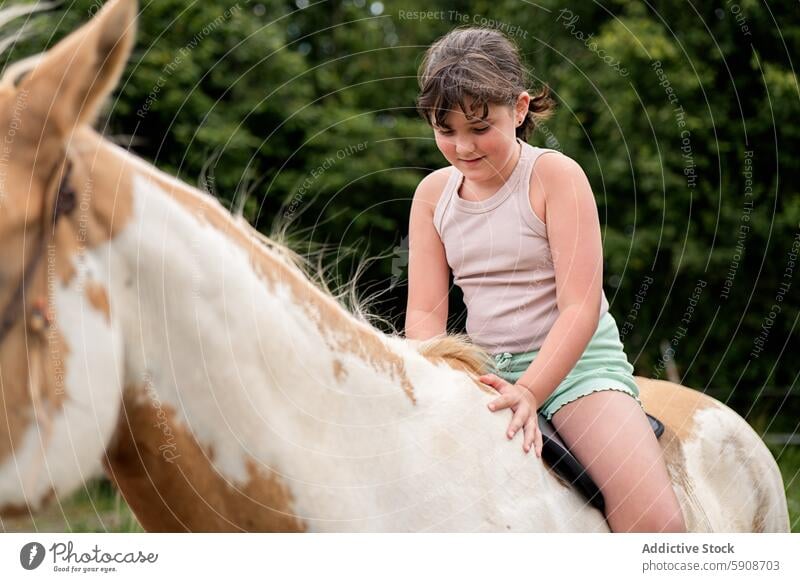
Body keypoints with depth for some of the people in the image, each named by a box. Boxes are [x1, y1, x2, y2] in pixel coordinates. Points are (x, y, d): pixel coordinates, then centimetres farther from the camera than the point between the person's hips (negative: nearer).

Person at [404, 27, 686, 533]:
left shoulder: (556, 175, -10)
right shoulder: (434, 193, 4)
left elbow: (580, 307, -15)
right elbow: (424, 312, 2)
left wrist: (528, 394, -27)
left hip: (576, 362, -5)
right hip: (485, 373, 5)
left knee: (656, 520, -24)